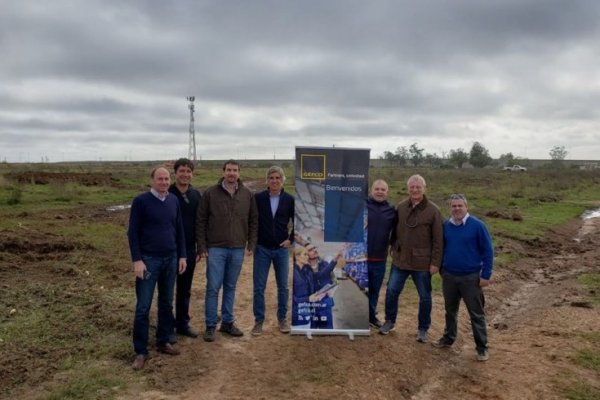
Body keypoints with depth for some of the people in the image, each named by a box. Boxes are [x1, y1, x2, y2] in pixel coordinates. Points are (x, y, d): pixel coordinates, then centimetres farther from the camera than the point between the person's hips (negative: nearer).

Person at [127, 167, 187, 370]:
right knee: (143, 307, 0)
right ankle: (141, 351, 10)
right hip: (149, 259, -5)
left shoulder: (174, 201, 6)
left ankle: (163, 341, 27)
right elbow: (133, 233, -8)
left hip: (171, 259, 5)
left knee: (167, 303, 13)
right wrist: (137, 260, -13)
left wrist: (182, 255, 8)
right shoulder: (141, 201, -8)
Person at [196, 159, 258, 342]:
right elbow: (201, 221, -2)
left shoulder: (247, 194, 4)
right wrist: (202, 246, -6)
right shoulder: (210, 193, -4)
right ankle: (210, 326, 12)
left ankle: (228, 323, 24)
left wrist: (251, 244, 4)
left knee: (230, 287, 12)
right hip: (216, 248, -2)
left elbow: (253, 221, 9)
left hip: (238, 249, 3)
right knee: (213, 287, 1)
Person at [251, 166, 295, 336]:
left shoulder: (289, 200, -2)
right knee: (259, 287, 3)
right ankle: (258, 321, 15)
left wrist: (291, 239, 1)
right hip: (262, 249, -1)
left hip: (281, 249, 1)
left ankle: (282, 319, 23)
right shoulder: (258, 198, -4)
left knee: (283, 286, 9)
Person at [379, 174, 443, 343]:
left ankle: (423, 329, 27)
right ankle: (389, 321, 30)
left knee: (425, 297, 9)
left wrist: (435, 262, -11)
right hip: (400, 259, 3)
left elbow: (438, 240, -9)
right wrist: (393, 248, 9)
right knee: (391, 291, 9)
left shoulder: (433, 210, -9)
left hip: (422, 262, -3)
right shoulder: (401, 207, 2)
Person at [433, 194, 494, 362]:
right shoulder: (445, 226, 1)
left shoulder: (477, 225, -11)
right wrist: (441, 269, 14)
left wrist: (486, 275, -10)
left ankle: (482, 347, 15)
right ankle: (448, 338, 34)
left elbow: (488, 251, -8)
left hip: (471, 277, -4)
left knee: (476, 314, 4)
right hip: (449, 276, 4)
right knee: (450, 310, 18)